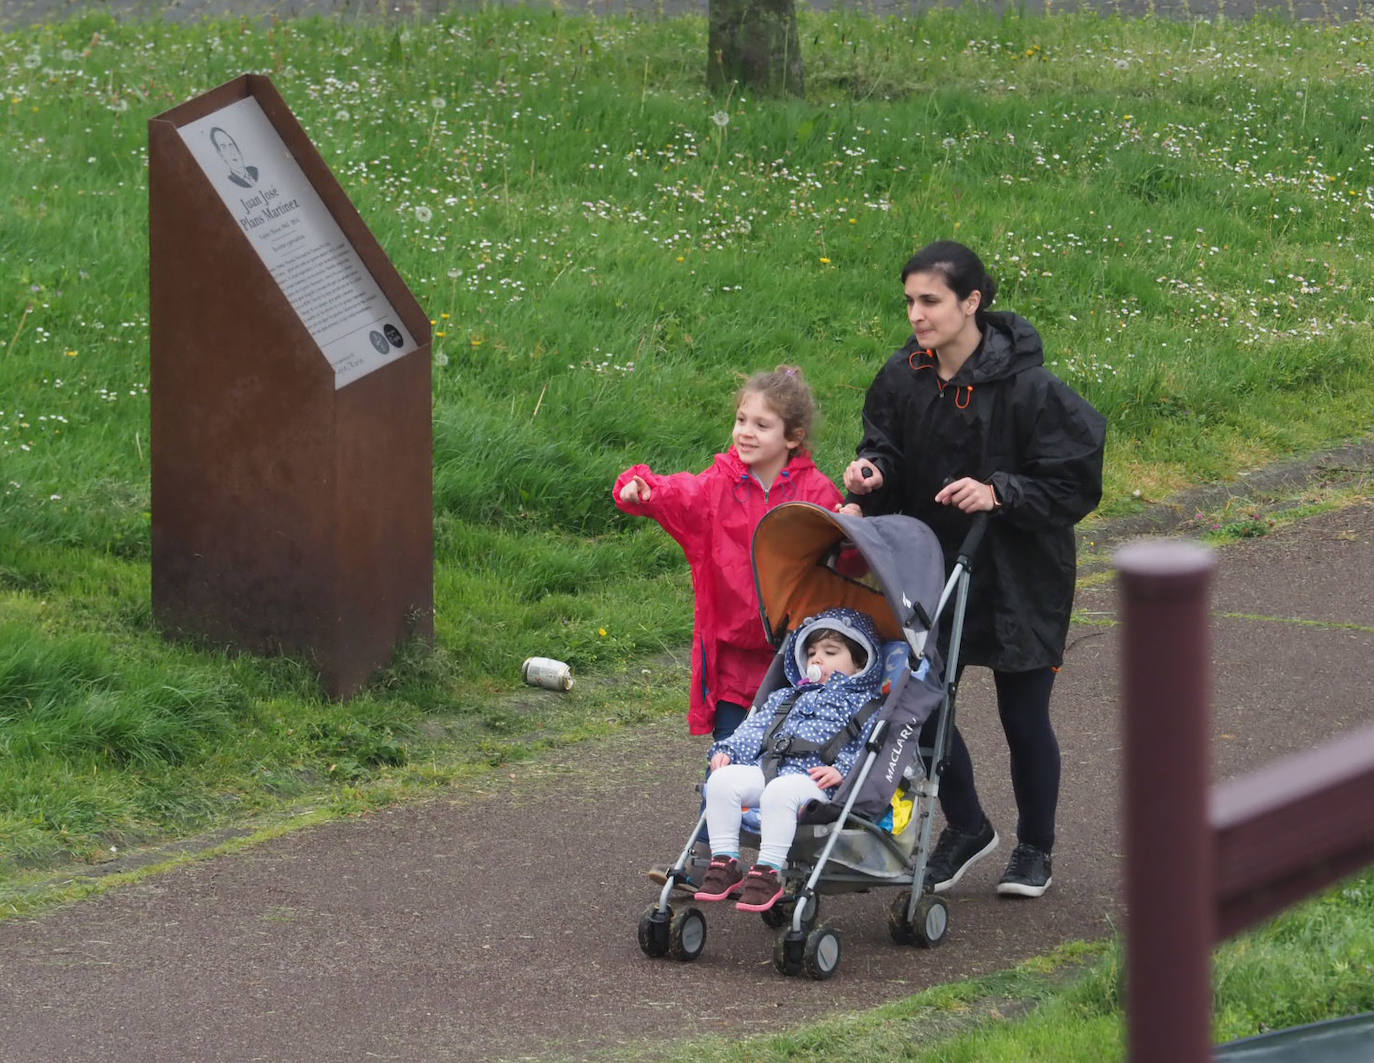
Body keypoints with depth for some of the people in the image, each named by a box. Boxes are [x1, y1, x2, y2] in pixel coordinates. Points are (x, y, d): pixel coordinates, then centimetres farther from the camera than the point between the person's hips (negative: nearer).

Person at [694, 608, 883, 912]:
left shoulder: (864, 707, 12)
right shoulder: (787, 698, 33)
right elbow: (756, 728, 26)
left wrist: (842, 771, -19)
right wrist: (727, 751, 9)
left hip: (814, 782, -6)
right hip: (767, 770, 6)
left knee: (780, 791, -39)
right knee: (723, 779, -21)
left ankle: (768, 872, -38)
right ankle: (724, 862, -20)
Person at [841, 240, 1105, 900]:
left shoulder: (1026, 387, -20)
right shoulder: (903, 379, -5)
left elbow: (1076, 486, -15)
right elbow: (887, 450, 10)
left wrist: (999, 494, -27)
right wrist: (871, 475, -13)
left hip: (1019, 579, -4)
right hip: (931, 568, 5)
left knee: (1024, 717, 8)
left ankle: (1035, 849, 29)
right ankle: (965, 829, 29)